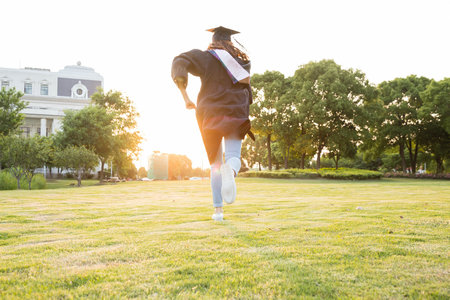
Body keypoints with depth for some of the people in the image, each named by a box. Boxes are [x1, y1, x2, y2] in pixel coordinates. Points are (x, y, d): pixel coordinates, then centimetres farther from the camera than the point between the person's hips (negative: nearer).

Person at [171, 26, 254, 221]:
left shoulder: (204, 57, 6)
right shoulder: (241, 60, 13)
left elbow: (180, 62, -12)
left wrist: (184, 96, -12)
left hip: (211, 114, 0)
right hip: (235, 114, 0)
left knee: (216, 163, 11)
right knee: (233, 159, -8)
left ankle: (218, 210, 4)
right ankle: (230, 172, -48)